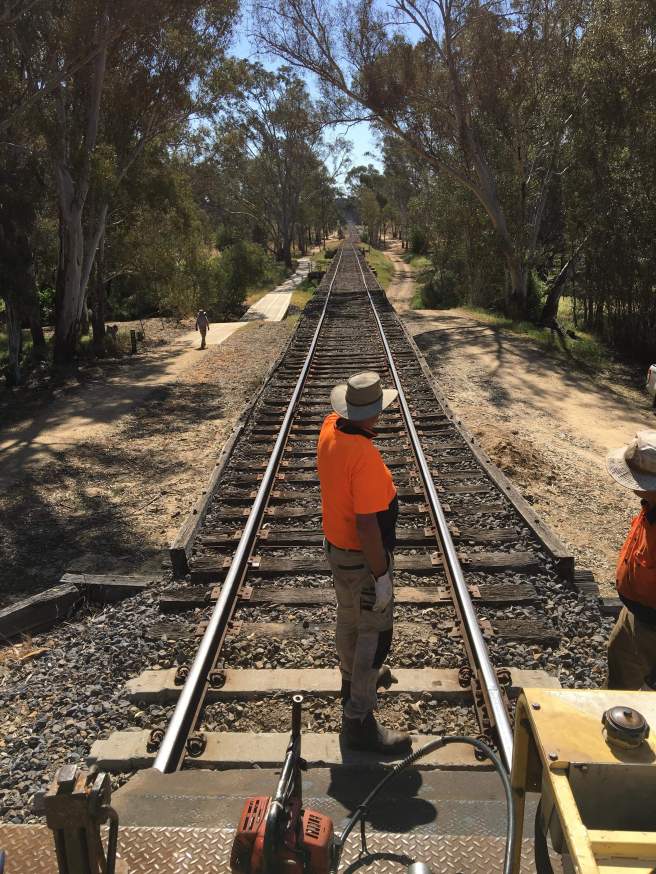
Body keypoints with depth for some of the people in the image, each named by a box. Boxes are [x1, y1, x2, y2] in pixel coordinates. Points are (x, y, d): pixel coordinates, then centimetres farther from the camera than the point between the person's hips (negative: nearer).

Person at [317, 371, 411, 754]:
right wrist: (381, 576, -23)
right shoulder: (365, 455, -33)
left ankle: (354, 678, 51)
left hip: (335, 546, 9)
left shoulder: (330, 428, -9)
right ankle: (359, 722, 17)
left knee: (349, 618, 27)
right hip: (363, 557, -9)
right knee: (375, 633, 5)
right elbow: (366, 524, -30)